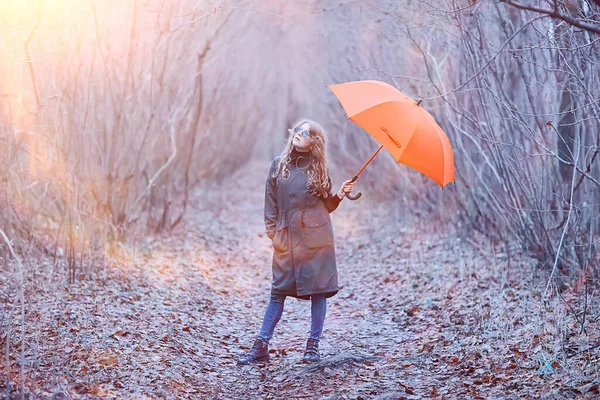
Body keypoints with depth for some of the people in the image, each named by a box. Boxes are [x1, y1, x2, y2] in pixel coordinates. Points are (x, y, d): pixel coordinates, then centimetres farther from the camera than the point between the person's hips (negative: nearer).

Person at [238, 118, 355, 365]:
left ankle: (313, 346, 12)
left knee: (318, 289, 1)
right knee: (278, 291, 1)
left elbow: (327, 205, 9)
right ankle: (261, 347, 5)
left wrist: (339, 195, -9)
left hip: (316, 238, 0)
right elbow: (270, 202, 8)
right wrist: (272, 231, 0)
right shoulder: (279, 165, 7)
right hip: (286, 240, 0)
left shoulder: (318, 168, 5)